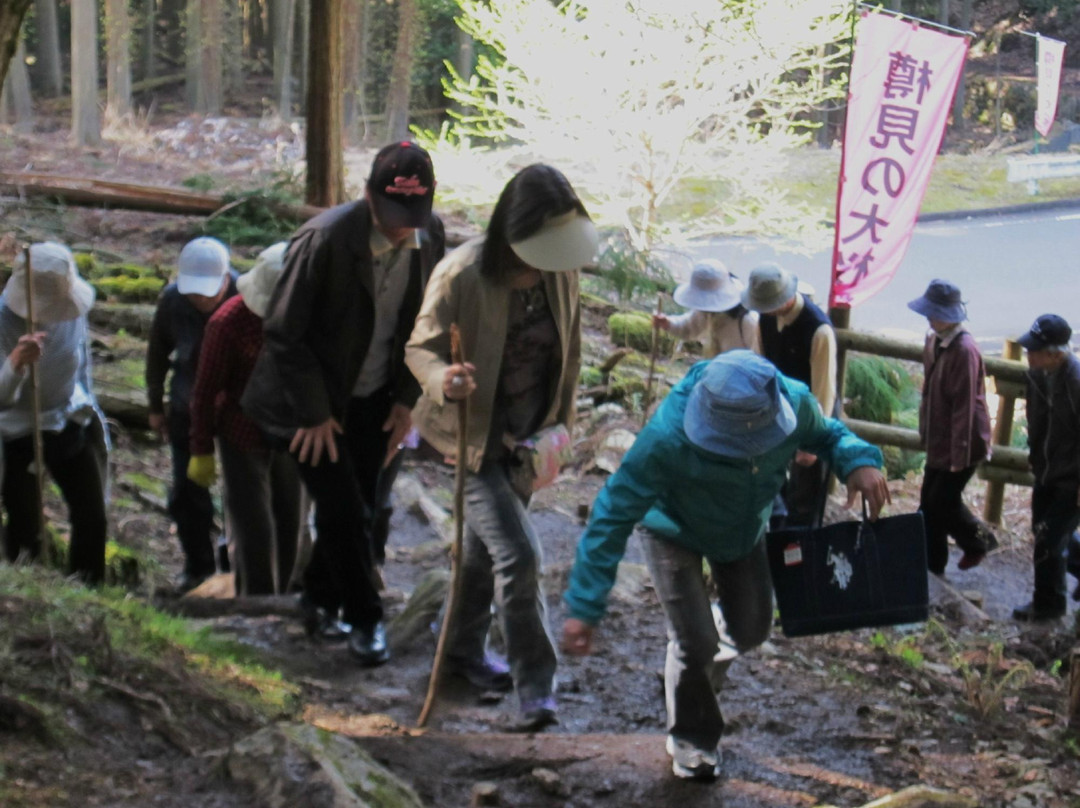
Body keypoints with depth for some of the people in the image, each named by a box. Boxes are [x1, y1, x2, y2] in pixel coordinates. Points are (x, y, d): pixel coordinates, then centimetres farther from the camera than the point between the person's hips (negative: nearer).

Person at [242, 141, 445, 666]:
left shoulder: (429, 236, -10)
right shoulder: (323, 240, -26)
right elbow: (283, 333, -18)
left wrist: (406, 400, 2)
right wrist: (314, 414, -14)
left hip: (374, 400, 5)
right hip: (315, 400, -5)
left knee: (355, 507, 12)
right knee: (343, 512, -4)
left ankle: (320, 598, 34)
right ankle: (364, 618, 13)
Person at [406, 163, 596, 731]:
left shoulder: (560, 271, -5)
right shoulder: (462, 276, -23)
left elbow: (569, 348, 9)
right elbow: (420, 346, -16)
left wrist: (560, 422, 12)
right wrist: (443, 380, -38)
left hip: (527, 435, 6)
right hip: (475, 434, -6)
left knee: (487, 546, 21)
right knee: (518, 555, -14)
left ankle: (465, 649, 42)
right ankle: (535, 688, -4)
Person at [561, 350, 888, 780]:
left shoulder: (794, 402, -33)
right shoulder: (667, 438, -45)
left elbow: (826, 434, -8)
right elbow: (613, 515, -36)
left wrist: (858, 461, -33)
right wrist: (585, 608, -38)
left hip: (745, 529, 4)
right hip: (675, 532, -4)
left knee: (751, 630, 14)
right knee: (695, 644, -10)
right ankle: (692, 740, 21)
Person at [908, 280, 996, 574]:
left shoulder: (964, 350, -24)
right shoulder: (934, 341, 3)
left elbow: (965, 406, -24)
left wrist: (959, 454, -22)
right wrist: (925, 430, 18)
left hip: (960, 443, -9)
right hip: (939, 441, 9)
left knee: (943, 502, -1)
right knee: (930, 503, 12)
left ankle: (978, 541, 24)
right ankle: (931, 565, 24)